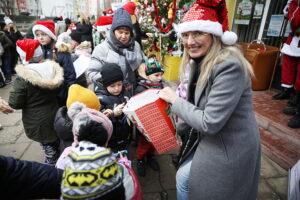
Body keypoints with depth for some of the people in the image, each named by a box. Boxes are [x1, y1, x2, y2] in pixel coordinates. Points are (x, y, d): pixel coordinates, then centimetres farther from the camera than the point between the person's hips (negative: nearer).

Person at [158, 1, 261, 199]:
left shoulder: (230, 66, -29)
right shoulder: (201, 62, -1)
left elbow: (210, 122, -30)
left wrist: (175, 100, -19)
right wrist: (178, 129, 11)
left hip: (230, 148, -8)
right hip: (210, 137, 8)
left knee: (184, 178, 8)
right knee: (185, 175, 24)